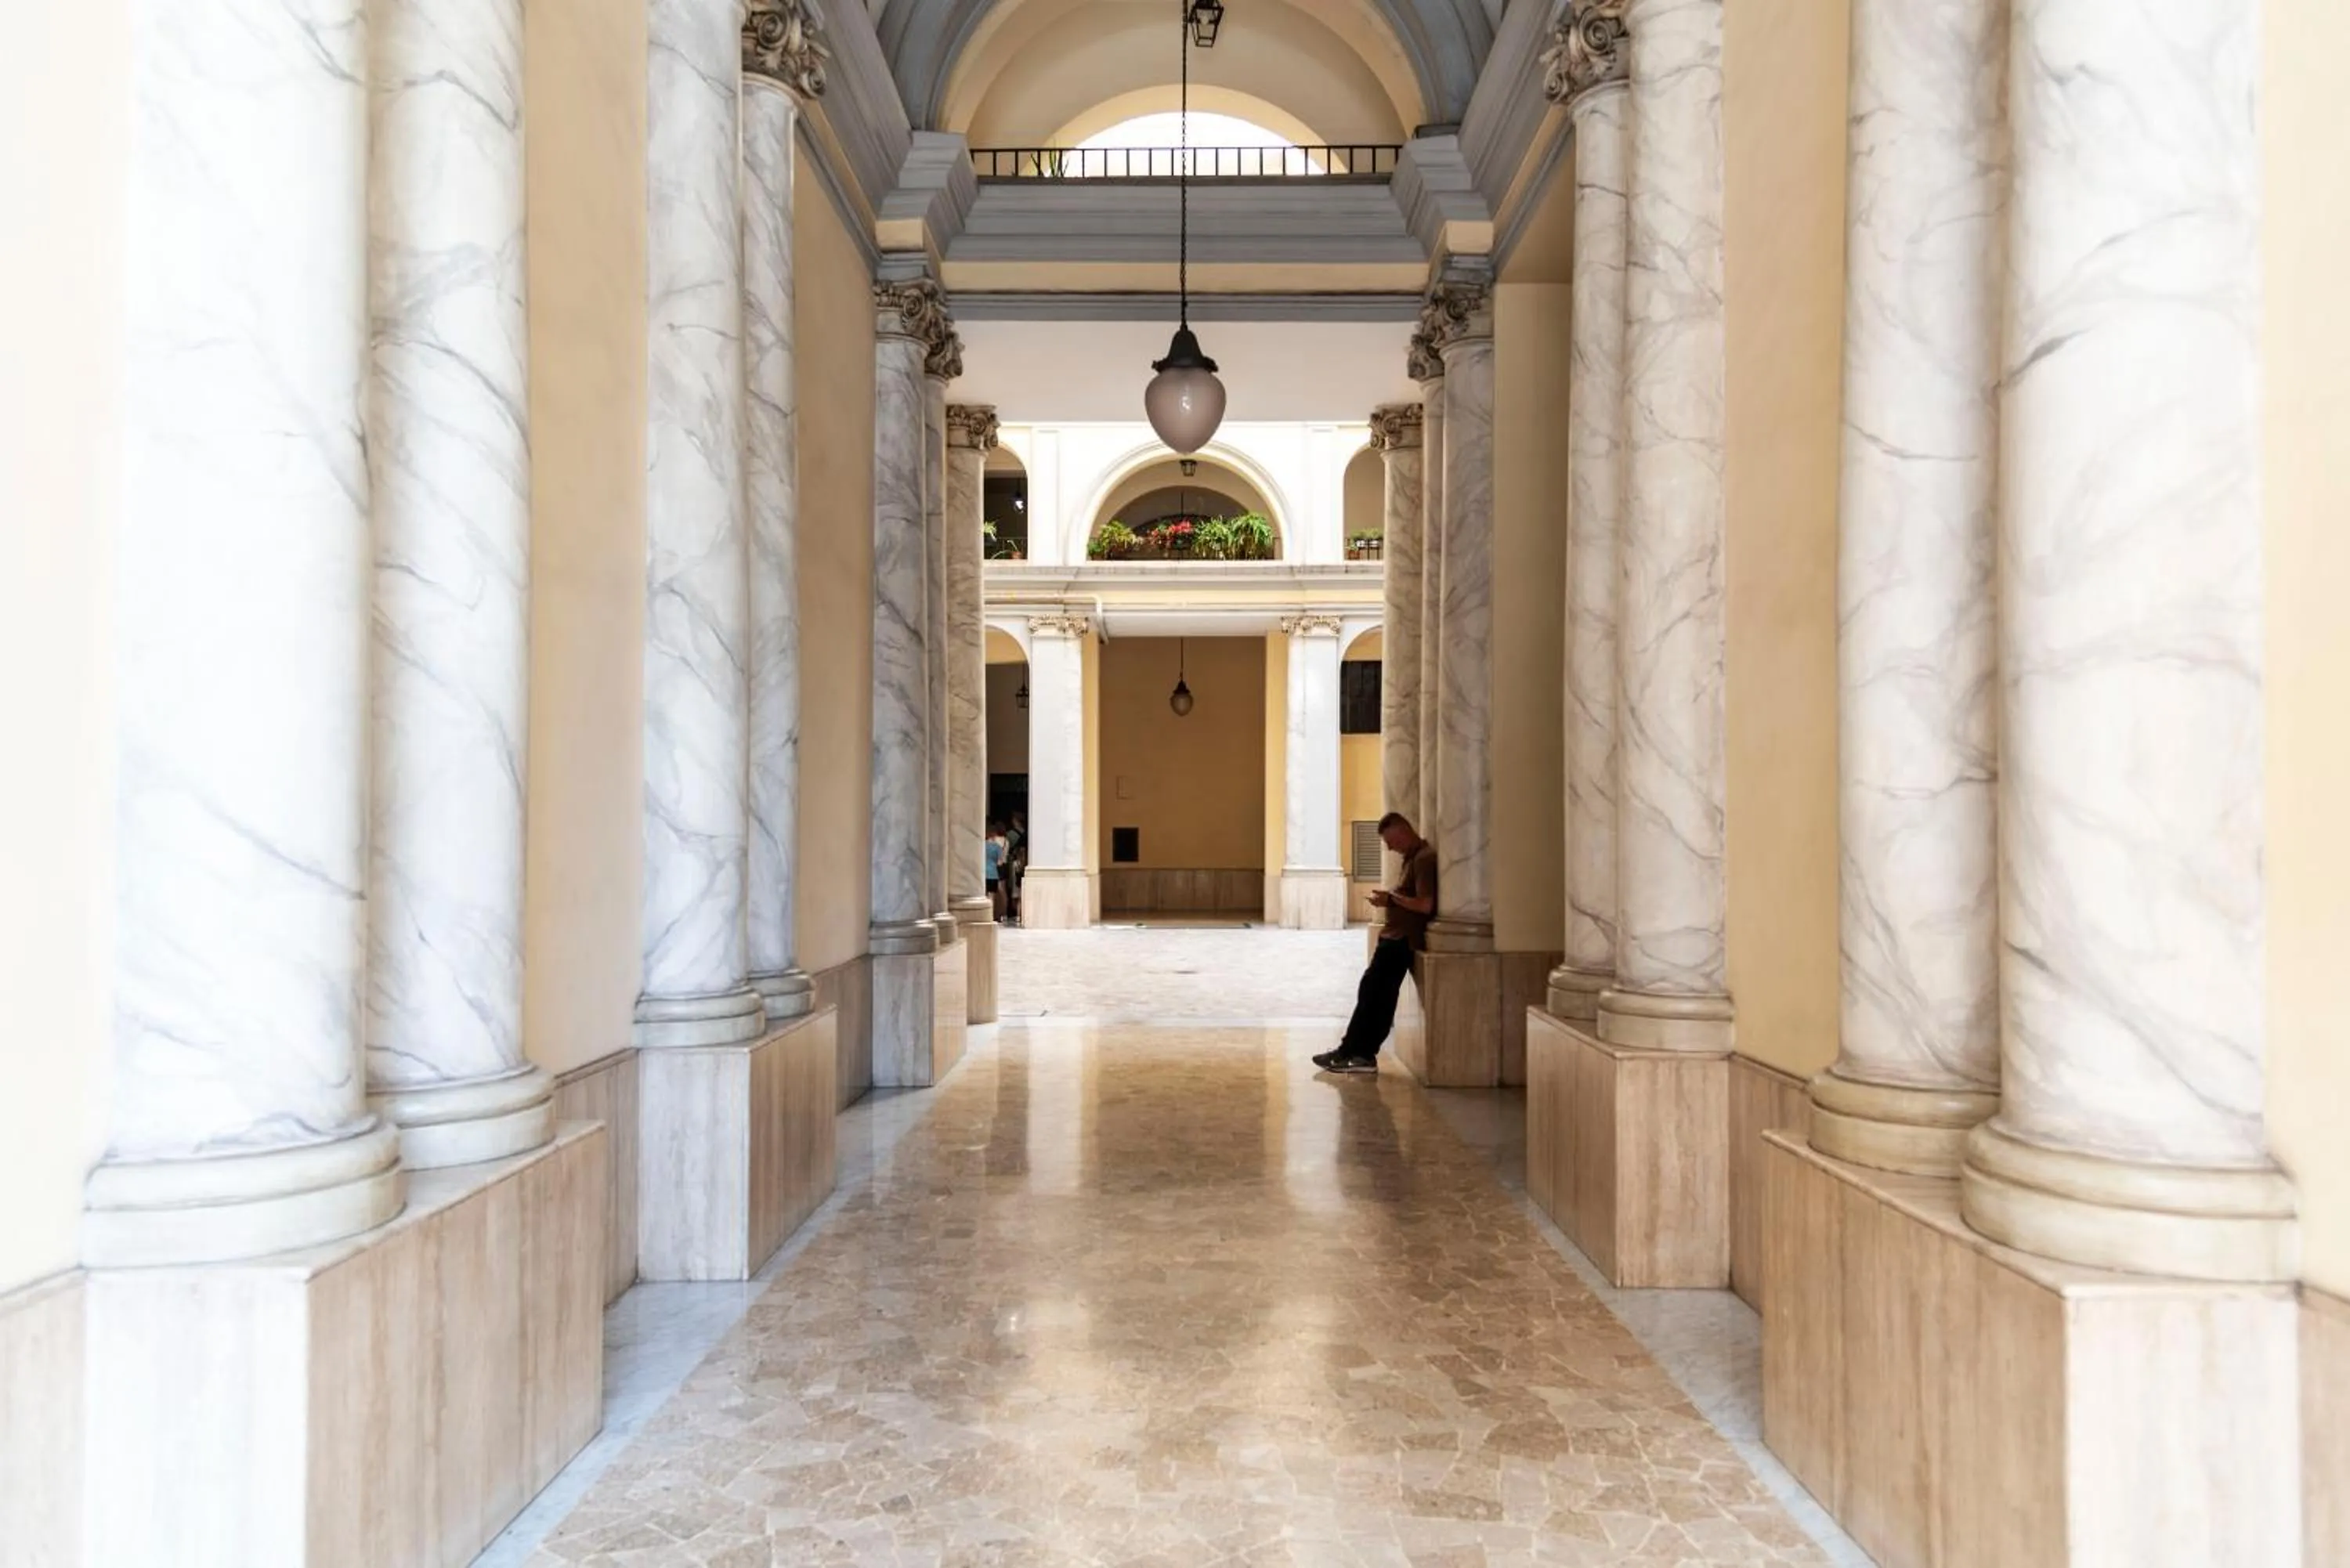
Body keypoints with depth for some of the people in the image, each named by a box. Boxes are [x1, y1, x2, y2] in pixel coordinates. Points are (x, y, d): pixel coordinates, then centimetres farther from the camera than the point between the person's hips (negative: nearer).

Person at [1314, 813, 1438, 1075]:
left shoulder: (1425, 858, -15)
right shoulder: (1413, 857, 17)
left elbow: (1426, 905, -23)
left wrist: (1391, 899, -14)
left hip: (1403, 941, -10)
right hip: (1395, 938, 10)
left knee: (1373, 996, -4)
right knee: (1375, 996, 8)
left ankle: (1351, 1053, 3)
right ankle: (1360, 1054, 10)